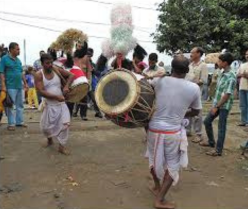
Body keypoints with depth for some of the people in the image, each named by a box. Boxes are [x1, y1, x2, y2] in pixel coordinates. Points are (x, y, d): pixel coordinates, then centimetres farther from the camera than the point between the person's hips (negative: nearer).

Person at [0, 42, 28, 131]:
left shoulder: (18, 60, 13)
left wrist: (25, 83, 17)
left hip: (19, 86, 7)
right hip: (10, 87, -7)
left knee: (20, 105, 11)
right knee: (10, 106, -1)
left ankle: (19, 121, 21)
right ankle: (11, 123, 7)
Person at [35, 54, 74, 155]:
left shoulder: (57, 70, -3)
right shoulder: (39, 75, -10)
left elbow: (71, 75, 4)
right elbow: (41, 92, -18)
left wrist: (66, 86, -14)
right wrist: (56, 97, -25)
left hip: (61, 104, 1)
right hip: (49, 105, 0)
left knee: (65, 123, -13)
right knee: (45, 127, 10)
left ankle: (62, 146, 3)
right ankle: (50, 139, 44)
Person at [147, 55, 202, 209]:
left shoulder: (159, 81, -7)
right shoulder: (194, 88, -8)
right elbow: (196, 111, 6)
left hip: (155, 128, 2)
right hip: (174, 131, -2)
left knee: (155, 160, 25)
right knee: (173, 165, 15)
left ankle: (157, 186, 46)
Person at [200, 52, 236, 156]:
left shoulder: (231, 77, -21)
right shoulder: (222, 73, 6)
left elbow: (227, 95, -22)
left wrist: (217, 107, -18)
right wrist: (215, 104, 15)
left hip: (224, 106, -9)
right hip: (217, 103, 9)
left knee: (221, 127, 1)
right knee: (207, 121, 16)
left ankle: (218, 150, 14)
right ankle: (211, 142, 33)